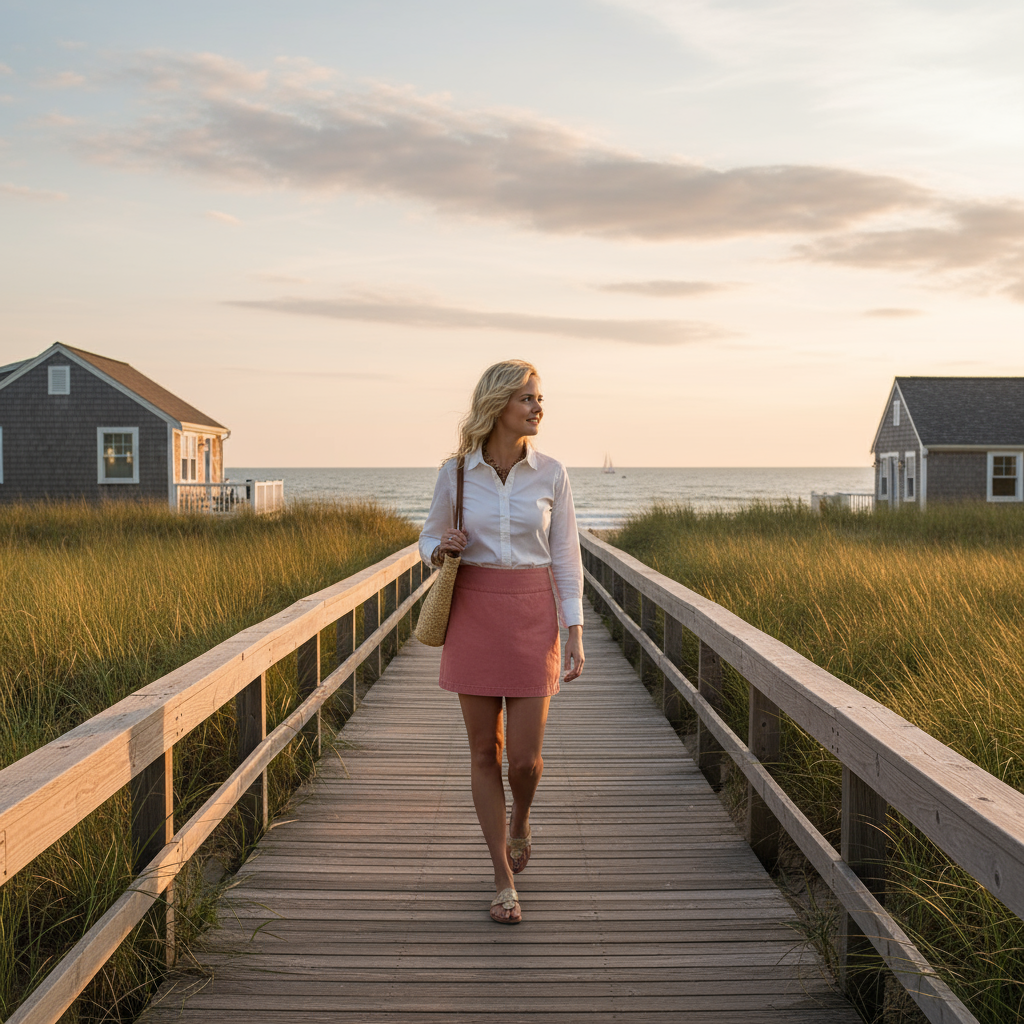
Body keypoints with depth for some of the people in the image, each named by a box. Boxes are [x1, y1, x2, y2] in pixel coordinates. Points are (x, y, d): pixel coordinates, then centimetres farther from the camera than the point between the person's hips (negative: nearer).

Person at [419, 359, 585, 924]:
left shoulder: (551, 473, -1)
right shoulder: (456, 472, -1)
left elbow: (565, 558, 2)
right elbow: (430, 538, 12)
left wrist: (575, 635, -3)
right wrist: (440, 550, -13)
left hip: (532, 617, 0)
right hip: (473, 615, 0)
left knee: (525, 757, -3)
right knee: (485, 752, 4)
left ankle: (520, 819, 34)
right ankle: (504, 881, 17)